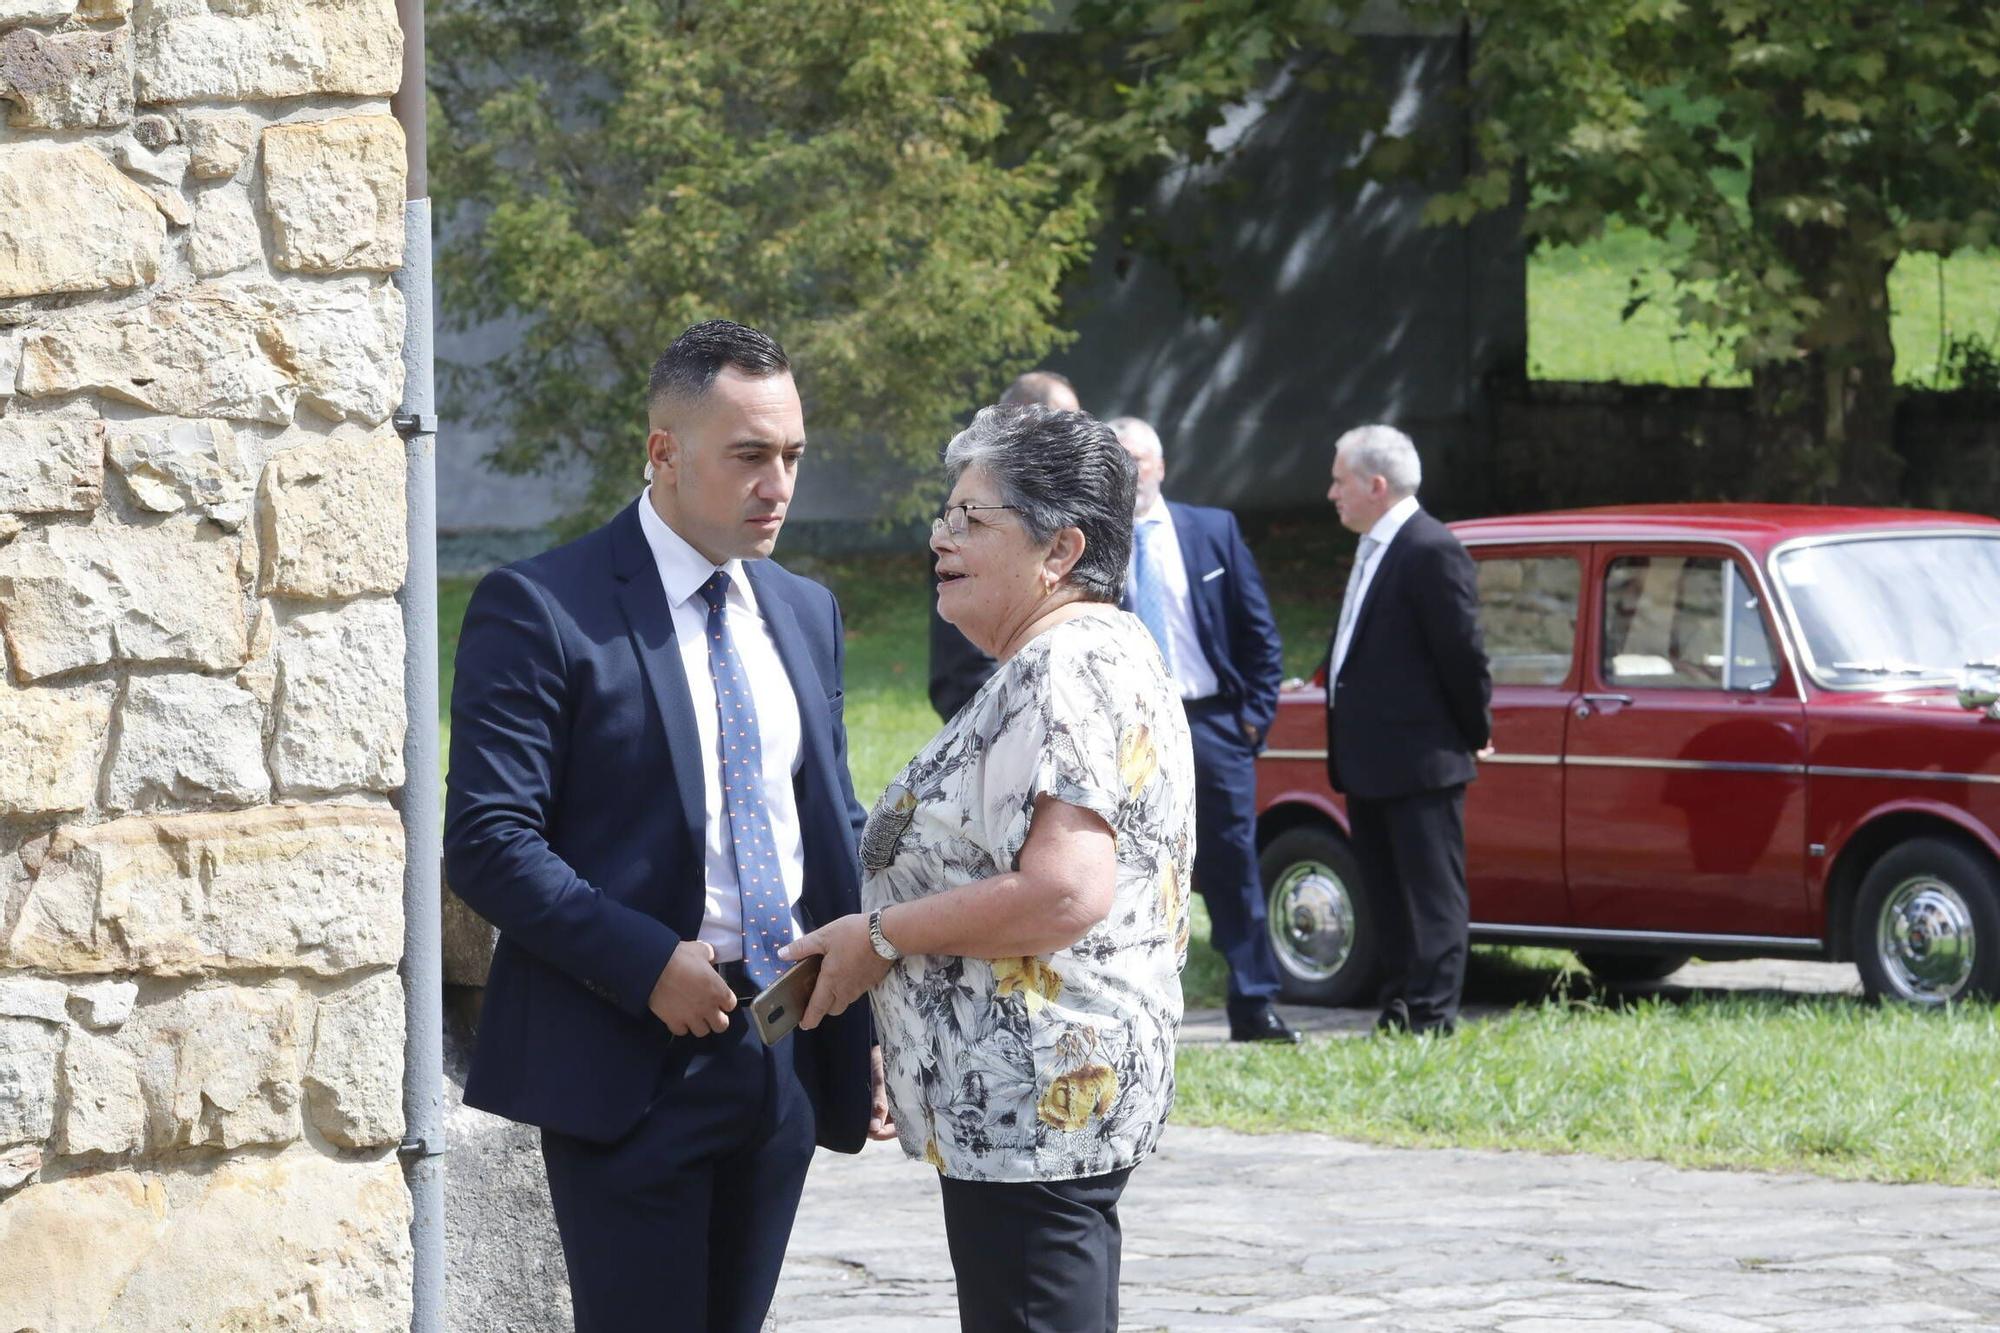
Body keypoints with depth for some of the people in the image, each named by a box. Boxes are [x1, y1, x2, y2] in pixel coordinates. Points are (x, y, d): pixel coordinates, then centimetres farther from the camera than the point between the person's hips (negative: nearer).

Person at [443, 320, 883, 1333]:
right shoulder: (540, 611, -8)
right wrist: (647, 964, -21)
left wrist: (868, 1018, 6)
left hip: (785, 1051, 6)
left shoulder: (806, 613, 14)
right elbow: (486, 841, -13)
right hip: (633, 1055, -6)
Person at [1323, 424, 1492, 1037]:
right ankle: (1398, 1014, 21)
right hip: (1370, 762, 10)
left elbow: (1462, 652, -14)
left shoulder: (1432, 552, -16)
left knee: (1430, 895, -5)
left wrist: (1474, 732, -6)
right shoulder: (1374, 550, 14)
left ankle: (1430, 1016, -4)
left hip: (1418, 758, -10)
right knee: (1389, 898, 14)